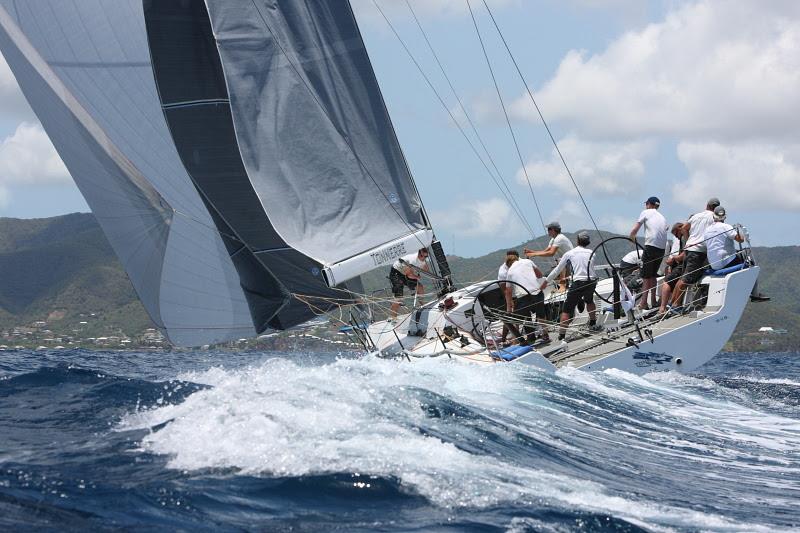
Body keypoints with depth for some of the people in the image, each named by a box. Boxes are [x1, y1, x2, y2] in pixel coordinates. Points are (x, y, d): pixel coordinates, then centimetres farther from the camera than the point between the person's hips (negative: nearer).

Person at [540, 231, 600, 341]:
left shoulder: (569, 254, 6)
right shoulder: (591, 253, 14)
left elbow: (557, 270, 12)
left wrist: (546, 281, 25)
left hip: (578, 283, -4)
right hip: (592, 282, 4)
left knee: (566, 310, 2)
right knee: (589, 301, 35)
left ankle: (562, 335, -7)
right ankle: (593, 324, 44)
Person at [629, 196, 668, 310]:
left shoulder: (646, 213, 7)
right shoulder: (662, 217, 24)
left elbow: (633, 231, 1)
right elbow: (664, 230, 17)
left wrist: (633, 240, 22)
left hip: (651, 246, -6)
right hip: (662, 248, 6)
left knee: (646, 275, -3)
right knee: (653, 275, 17)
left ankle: (643, 304, -7)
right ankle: (653, 302, 18)